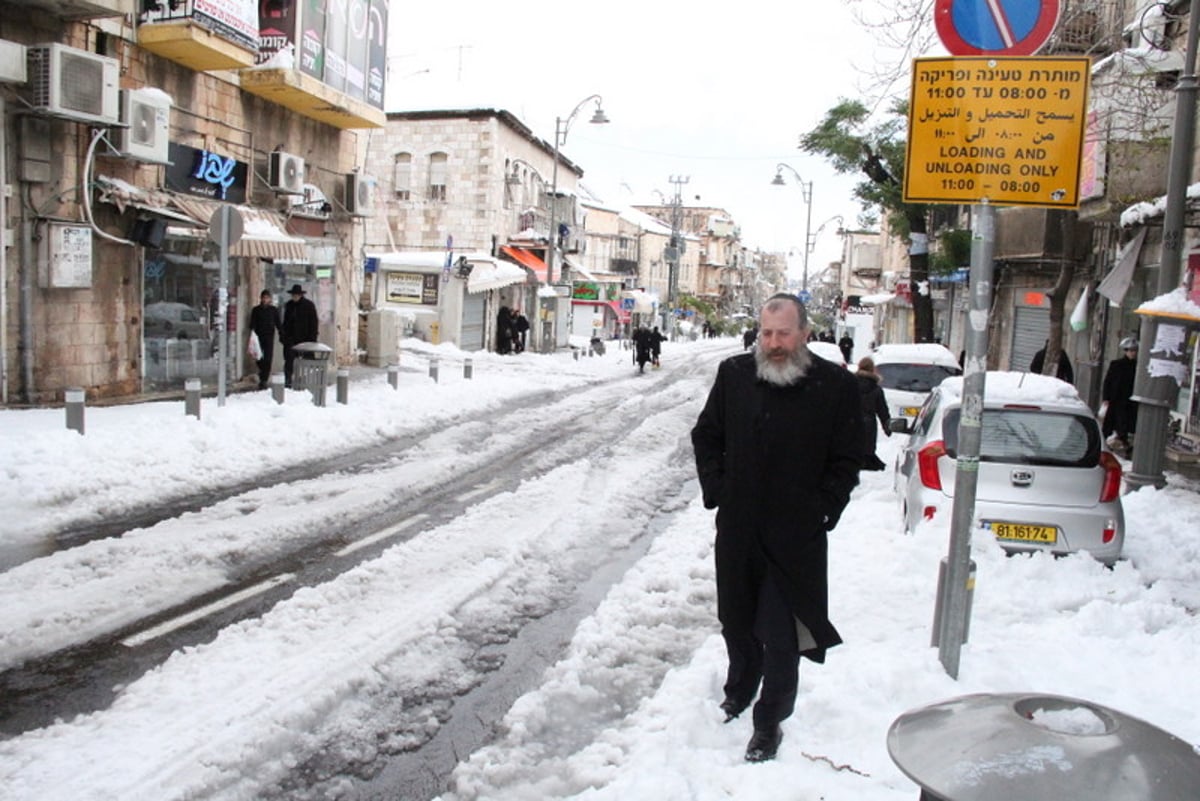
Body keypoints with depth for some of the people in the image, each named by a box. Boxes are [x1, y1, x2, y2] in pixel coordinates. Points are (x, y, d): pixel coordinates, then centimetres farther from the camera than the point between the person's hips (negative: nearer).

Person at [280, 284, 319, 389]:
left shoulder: (309, 305, -2)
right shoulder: (289, 305, 11)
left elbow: (314, 322, -2)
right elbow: (285, 322, 17)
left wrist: (312, 338, -9)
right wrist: (282, 335, 9)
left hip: (304, 338, -3)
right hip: (290, 338, 3)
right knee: (289, 359, -3)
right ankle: (288, 381, 0)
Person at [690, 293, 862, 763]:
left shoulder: (836, 385, -7)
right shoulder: (734, 374, 1)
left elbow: (847, 460, -1)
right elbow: (706, 436, 12)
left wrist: (821, 511, -6)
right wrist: (715, 489, 3)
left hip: (795, 535, -3)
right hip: (737, 529, 4)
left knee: (781, 634, 3)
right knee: (736, 620, 20)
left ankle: (770, 724, 22)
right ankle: (738, 691, 45)